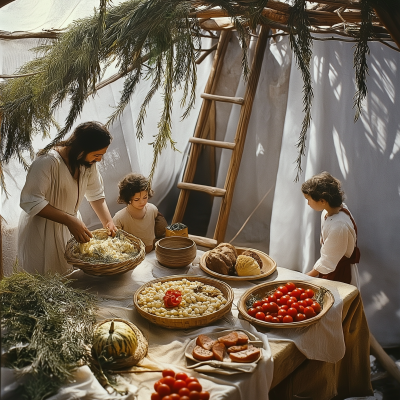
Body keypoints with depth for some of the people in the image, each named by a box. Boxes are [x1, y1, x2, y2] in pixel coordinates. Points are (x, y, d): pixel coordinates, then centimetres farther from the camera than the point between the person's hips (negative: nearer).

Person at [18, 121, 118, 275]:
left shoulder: (89, 162, -3)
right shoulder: (48, 162, -27)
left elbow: (96, 194, 6)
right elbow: (31, 201, -28)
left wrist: (108, 222, -8)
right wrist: (69, 220, -33)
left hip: (70, 226, 7)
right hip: (41, 231, -6)